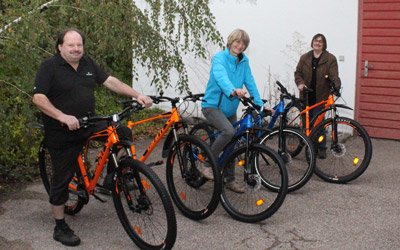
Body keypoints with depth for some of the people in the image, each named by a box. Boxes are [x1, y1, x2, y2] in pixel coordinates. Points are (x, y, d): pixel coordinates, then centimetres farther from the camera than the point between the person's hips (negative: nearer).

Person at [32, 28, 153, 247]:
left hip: (89, 124, 6)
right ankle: (60, 228, 16)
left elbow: (110, 81, 5)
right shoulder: (49, 67, -11)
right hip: (62, 133, -5)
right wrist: (63, 117, -29)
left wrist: (137, 95, -5)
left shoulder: (88, 63, 6)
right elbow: (38, 98, -18)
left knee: (124, 134, -5)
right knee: (62, 179, 2)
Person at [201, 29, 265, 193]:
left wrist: (260, 104, -9)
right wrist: (233, 91, -56)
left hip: (230, 109, 7)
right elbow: (221, 76, -36)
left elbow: (250, 82, 0)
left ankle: (230, 180, 26)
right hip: (213, 106, -7)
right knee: (229, 131, -31)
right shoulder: (219, 58, -17)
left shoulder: (244, 61, 2)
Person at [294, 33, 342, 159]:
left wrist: (337, 86, -29)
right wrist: (300, 83, -10)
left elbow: (334, 76, -10)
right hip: (307, 96, 3)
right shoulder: (304, 57, 8)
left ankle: (321, 148, 8)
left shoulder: (330, 59, -2)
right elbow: (298, 72, 9)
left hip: (321, 96, -3)